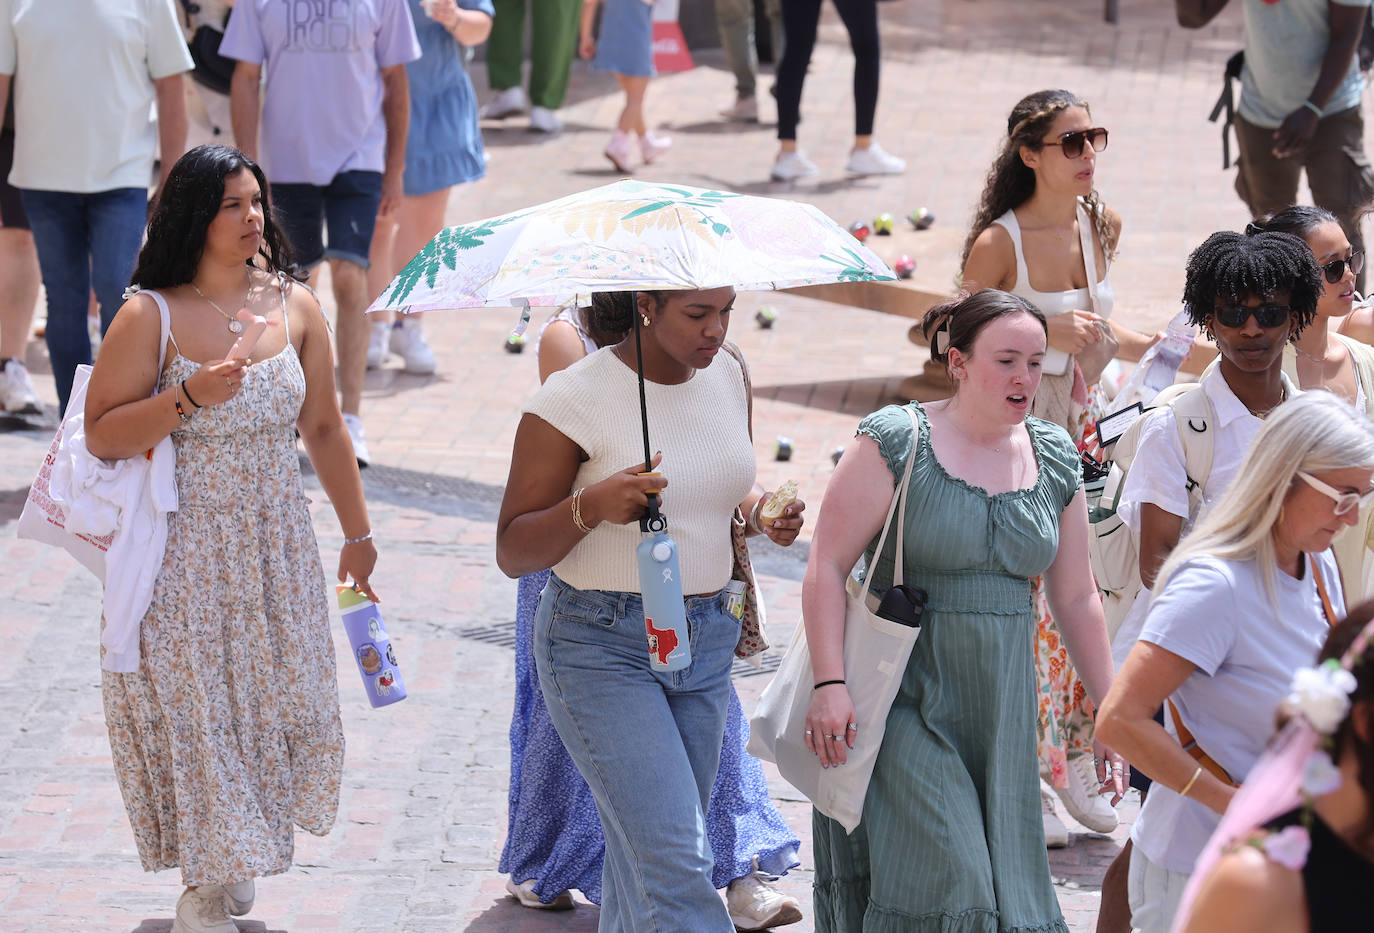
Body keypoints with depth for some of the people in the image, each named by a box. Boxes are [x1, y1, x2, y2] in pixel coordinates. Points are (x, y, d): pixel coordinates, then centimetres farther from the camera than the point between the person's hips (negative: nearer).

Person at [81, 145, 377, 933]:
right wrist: (189, 399, -24)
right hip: (185, 555, -4)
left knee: (279, 698, 8)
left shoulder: (296, 307, 2)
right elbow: (102, 435, -11)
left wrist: (357, 531, 15)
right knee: (196, 708, -1)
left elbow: (324, 427, 12)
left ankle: (241, 848, 31)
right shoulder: (150, 317, -11)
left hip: (277, 544, 4)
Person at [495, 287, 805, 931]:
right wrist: (589, 507, -29)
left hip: (706, 638, 6)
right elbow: (512, 553, -10)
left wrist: (762, 513, 0)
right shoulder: (575, 396, -14)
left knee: (645, 859, 11)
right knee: (674, 860, -15)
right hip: (600, 643, -6)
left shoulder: (726, 375, 6)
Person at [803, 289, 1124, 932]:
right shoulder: (896, 442, -7)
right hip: (904, 702, -5)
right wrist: (830, 684, -20)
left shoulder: (1055, 459, 8)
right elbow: (827, 567, -10)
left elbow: (1077, 599, 13)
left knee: (1003, 880, 5)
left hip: (998, 708, 5)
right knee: (940, 876, -13)